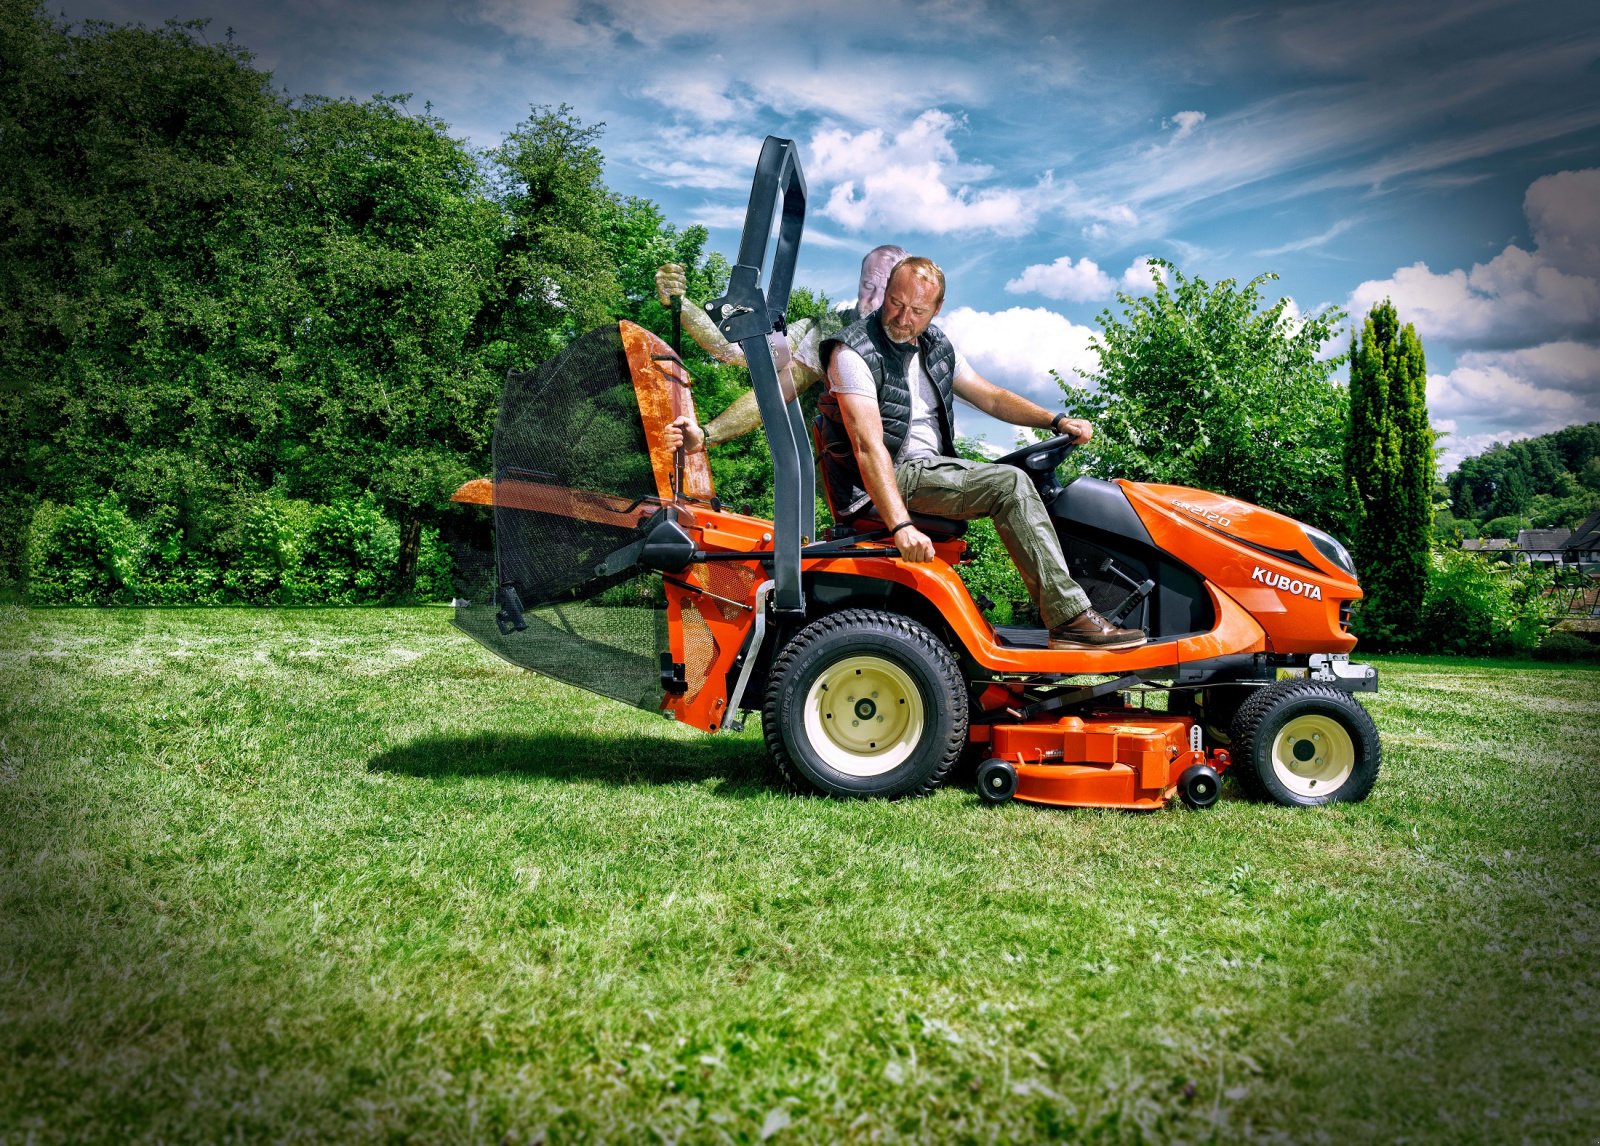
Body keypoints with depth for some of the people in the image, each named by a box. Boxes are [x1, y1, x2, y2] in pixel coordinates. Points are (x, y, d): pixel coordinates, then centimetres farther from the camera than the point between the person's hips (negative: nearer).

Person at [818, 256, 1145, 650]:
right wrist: (901, 526, -37)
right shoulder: (854, 353, -15)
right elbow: (869, 447, -26)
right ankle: (1071, 620, -24)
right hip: (890, 481, -9)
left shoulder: (936, 347, 11)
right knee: (1010, 484, -22)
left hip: (932, 468, 9)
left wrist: (1056, 420, 3)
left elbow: (990, 397, 18)